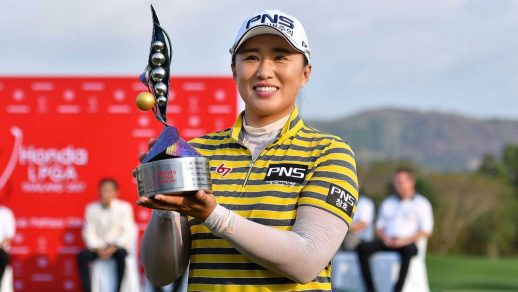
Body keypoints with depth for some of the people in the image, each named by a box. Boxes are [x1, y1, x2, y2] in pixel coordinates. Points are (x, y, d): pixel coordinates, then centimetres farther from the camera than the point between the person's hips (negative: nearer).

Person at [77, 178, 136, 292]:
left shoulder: (124, 207, -4)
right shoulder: (91, 208, 2)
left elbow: (128, 232, -9)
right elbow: (89, 232, 0)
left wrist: (113, 248, -19)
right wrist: (97, 248, -15)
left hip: (117, 246, -2)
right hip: (99, 247, 3)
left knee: (121, 254, -36)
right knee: (82, 256, -25)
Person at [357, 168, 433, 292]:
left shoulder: (421, 203, 9)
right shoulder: (387, 202, 24)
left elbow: (426, 231, 0)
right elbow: (379, 227, 22)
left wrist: (404, 240, -13)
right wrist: (384, 238, -2)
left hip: (408, 243, -4)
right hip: (387, 242, 4)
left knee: (409, 250, -41)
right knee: (363, 247, -24)